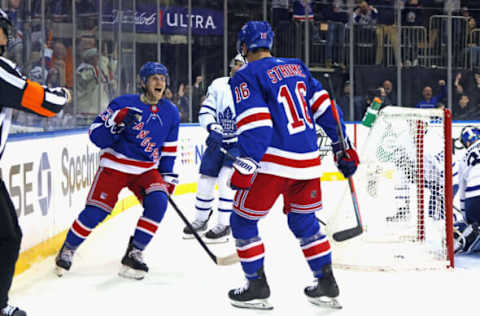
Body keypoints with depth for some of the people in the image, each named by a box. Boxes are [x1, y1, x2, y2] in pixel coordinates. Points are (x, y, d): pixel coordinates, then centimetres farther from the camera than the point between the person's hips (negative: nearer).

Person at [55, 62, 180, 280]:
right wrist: (117, 122, -32)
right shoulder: (124, 104, -13)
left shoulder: (171, 113, 3)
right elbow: (96, 136, -15)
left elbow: (169, 149, 15)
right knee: (96, 211, -11)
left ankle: (133, 254, -9)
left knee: (158, 202, -20)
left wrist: (167, 176, 9)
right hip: (116, 165, -4)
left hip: (147, 169, 4)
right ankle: (67, 250, 12)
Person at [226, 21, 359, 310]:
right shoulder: (297, 68, 13)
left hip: (273, 162, -6)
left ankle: (258, 288, 11)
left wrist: (244, 168, -19)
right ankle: (327, 285, 22)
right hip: (308, 162, 7)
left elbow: (255, 126, -17)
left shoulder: (246, 77, -6)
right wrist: (343, 147, 18)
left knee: (243, 221, 9)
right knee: (304, 221, 22)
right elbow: (324, 107, 13)